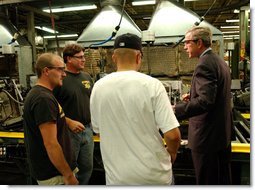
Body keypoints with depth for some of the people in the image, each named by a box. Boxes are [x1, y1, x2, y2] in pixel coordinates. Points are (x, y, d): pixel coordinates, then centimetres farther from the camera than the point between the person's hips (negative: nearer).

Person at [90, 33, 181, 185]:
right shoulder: (152, 85, -18)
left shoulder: (98, 87, -8)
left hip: (116, 176, 2)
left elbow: (97, 130, 4)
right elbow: (173, 135, -19)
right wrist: (172, 153, 2)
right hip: (155, 173, -1)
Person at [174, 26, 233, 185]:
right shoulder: (220, 61, 11)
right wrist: (193, 98, 13)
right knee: (223, 179, 22)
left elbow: (205, 101, -30)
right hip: (223, 132, 10)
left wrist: (175, 111, -31)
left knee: (207, 181, 5)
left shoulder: (205, 64, -19)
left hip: (207, 136, -10)